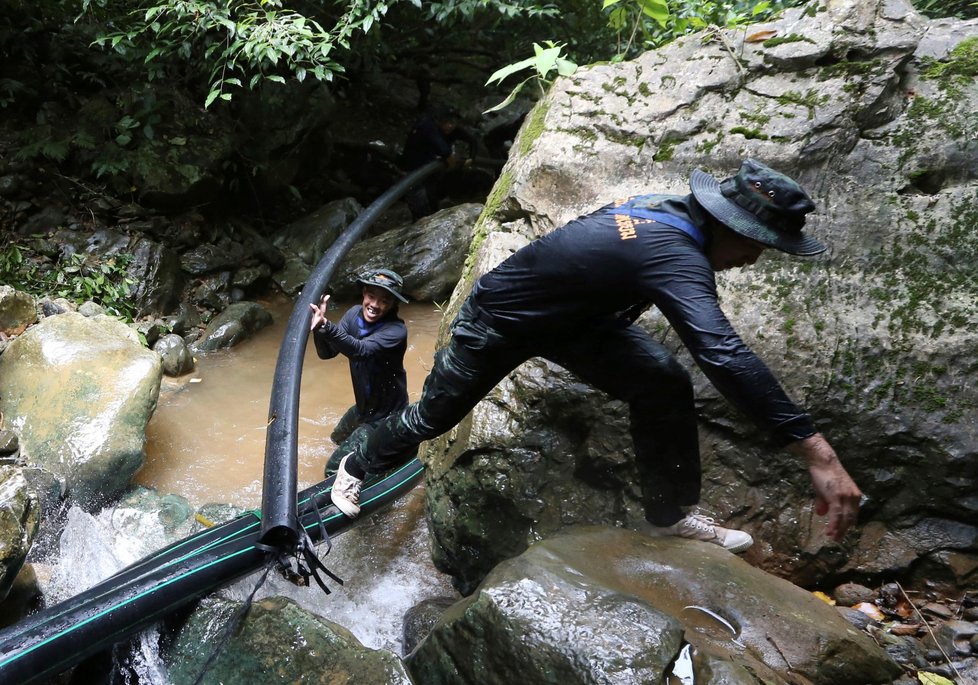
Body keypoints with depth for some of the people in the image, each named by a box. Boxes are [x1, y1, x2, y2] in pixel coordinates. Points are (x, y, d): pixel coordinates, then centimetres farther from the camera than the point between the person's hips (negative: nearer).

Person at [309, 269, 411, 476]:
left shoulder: (396, 330, -28)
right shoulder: (355, 314, -8)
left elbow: (361, 350, -44)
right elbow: (326, 353, -12)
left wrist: (326, 326, -58)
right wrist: (318, 327, -32)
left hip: (385, 417, -8)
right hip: (363, 406, 8)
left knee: (336, 469, -9)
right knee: (339, 438, 33)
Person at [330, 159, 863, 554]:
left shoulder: (669, 209, -11)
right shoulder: (675, 255, -37)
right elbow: (724, 356, -49)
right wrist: (815, 449, -50)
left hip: (571, 314, 8)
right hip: (495, 324, -8)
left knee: (664, 385, -9)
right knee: (432, 417, 13)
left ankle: (670, 515, 6)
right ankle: (357, 467, 42)